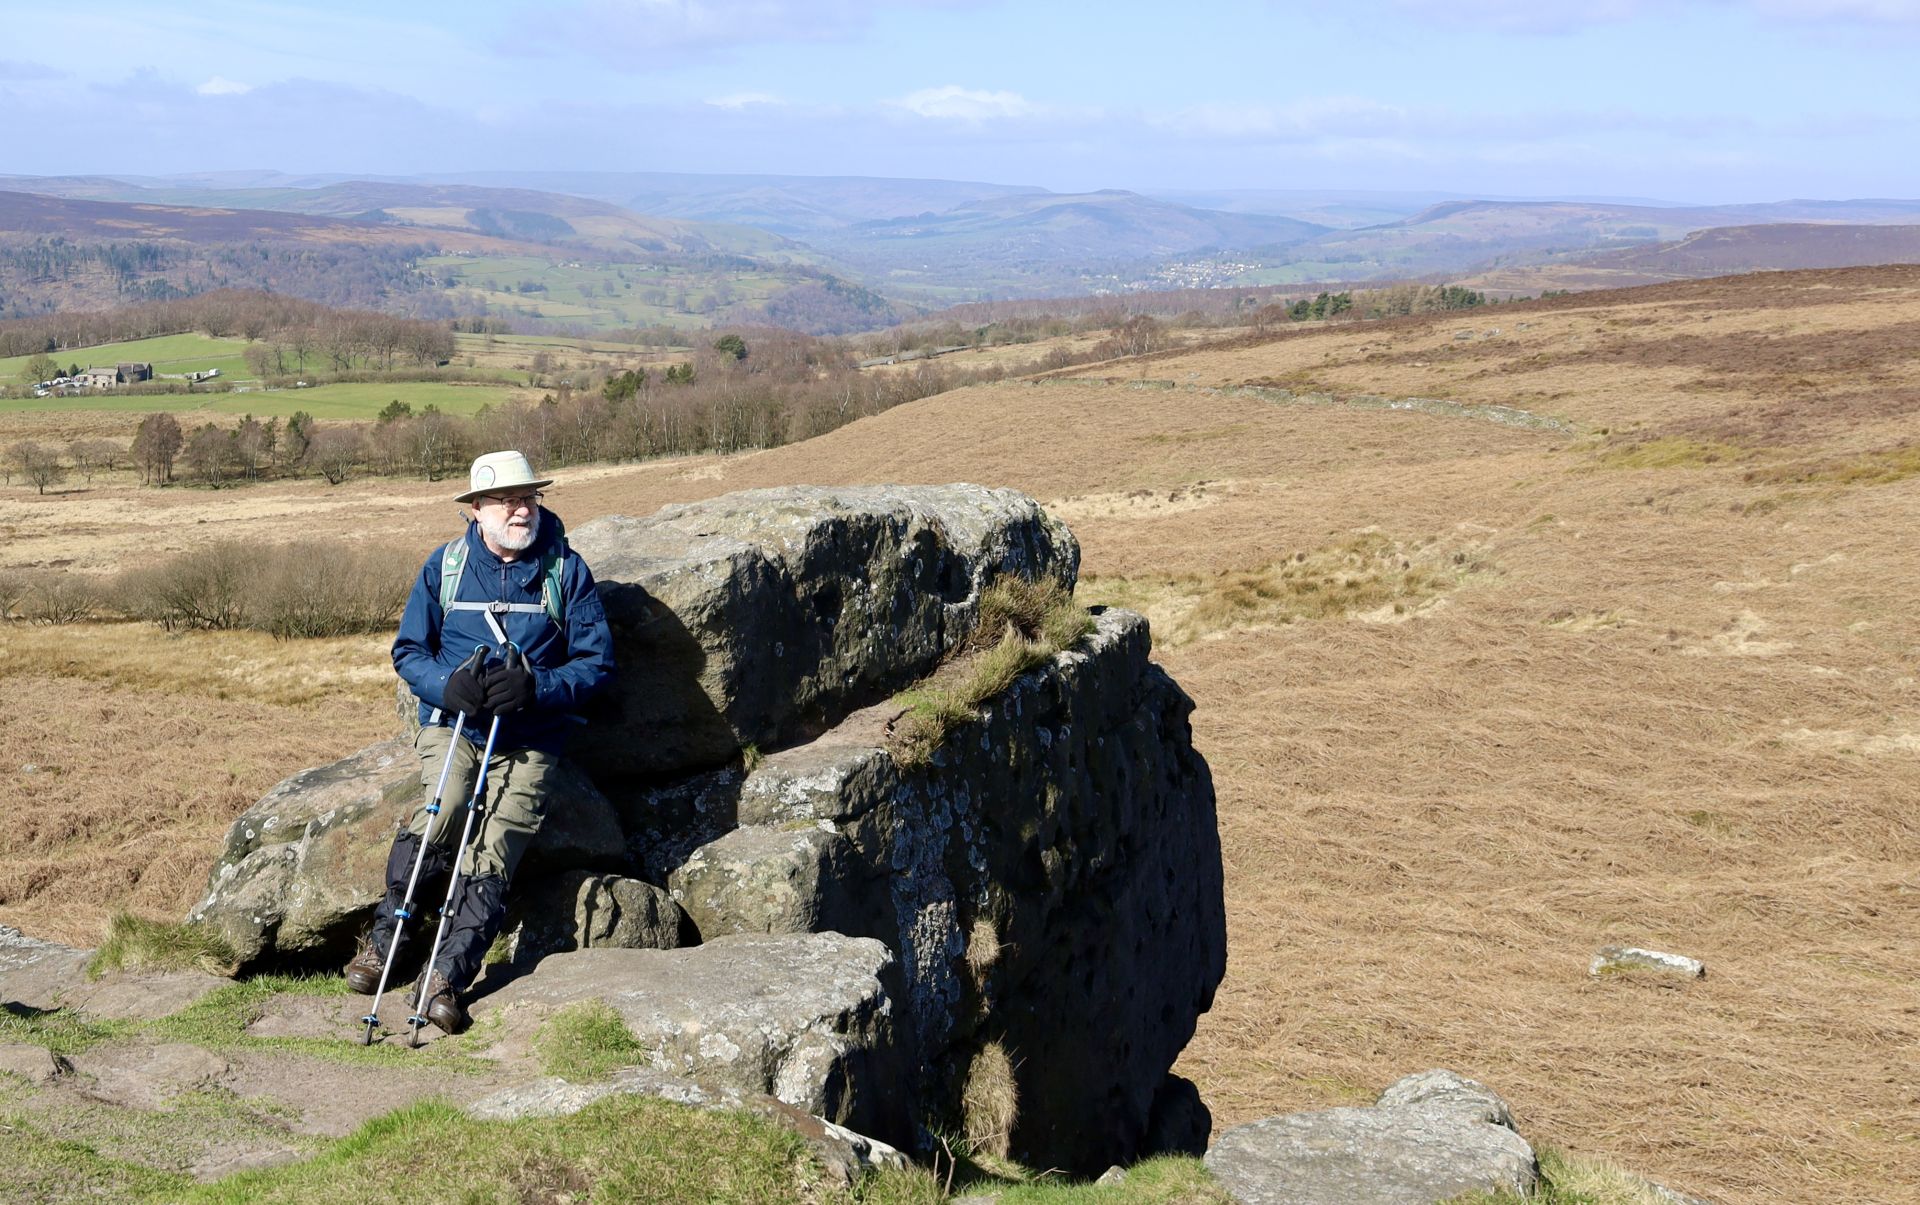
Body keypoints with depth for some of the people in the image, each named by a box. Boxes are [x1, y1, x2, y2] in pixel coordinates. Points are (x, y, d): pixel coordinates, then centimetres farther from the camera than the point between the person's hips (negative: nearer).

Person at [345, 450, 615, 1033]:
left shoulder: (566, 570, -1)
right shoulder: (445, 566, 3)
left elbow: (597, 661, -1)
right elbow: (409, 650, 6)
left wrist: (536, 688, -19)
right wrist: (450, 684, -16)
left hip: (530, 739, 0)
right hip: (451, 722, 0)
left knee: (494, 852, -18)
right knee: (443, 807, -26)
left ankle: (447, 977, -12)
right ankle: (385, 933, -6)